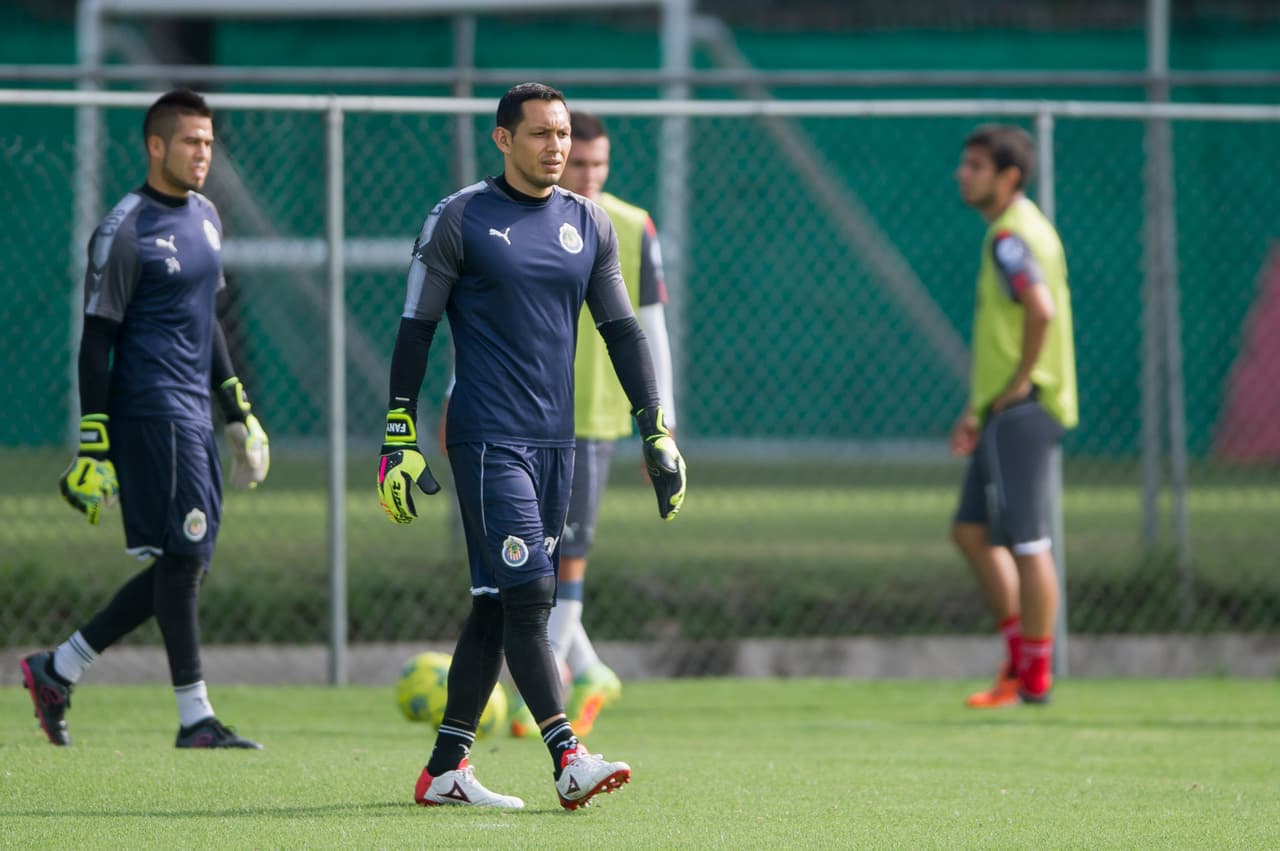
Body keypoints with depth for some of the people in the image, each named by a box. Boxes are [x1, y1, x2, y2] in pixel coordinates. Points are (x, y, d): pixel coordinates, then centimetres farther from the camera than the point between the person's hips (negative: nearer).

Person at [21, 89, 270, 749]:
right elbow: (96, 342, -11)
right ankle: (195, 719, -4)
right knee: (183, 558, -9)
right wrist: (93, 447, -14)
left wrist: (239, 413, 23)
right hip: (150, 412, -9)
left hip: (192, 415, 9)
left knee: (183, 567, 7)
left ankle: (57, 669, 16)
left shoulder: (205, 217, 16)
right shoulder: (126, 231, -10)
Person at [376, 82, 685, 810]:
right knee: (527, 594, -14)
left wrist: (657, 434, 9)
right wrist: (401, 441, -6)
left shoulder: (589, 225, 11)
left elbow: (622, 330, 15)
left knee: (500, 605, 7)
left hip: (556, 440, 6)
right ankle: (569, 761, -20)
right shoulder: (460, 219, -3)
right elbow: (416, 330, -2)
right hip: (487, 440, -6)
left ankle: (445, 769, 12)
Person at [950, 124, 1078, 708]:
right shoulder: (1016, 229, 17)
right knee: (971, 530, 14)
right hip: (1006, 411, 11)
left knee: (1027, 541, -5)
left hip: (1022, 410, -11)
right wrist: (978, 410, 23)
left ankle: (1034, 677, 0)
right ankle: (1021, 656, 17)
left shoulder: (1010, 237, -15)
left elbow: (1040, 309, -31)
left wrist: (1020, 382, -19)